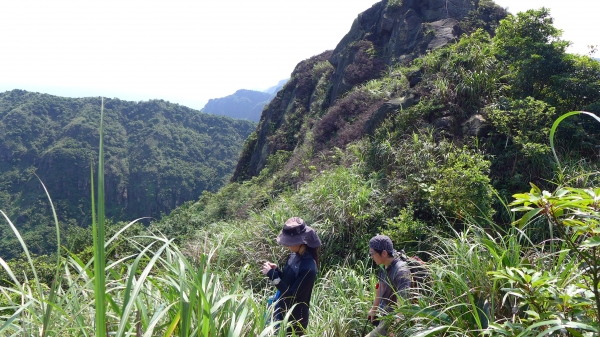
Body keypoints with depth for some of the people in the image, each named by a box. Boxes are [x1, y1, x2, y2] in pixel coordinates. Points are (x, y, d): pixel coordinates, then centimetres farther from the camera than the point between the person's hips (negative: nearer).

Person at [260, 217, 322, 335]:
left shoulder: (308, 268, -29)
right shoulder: (294, 255, -4)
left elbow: (291, 295, -26)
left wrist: (272, 274, -26)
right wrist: (275, 270, -8)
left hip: (294, 319, -8)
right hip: (282, 311, 8)